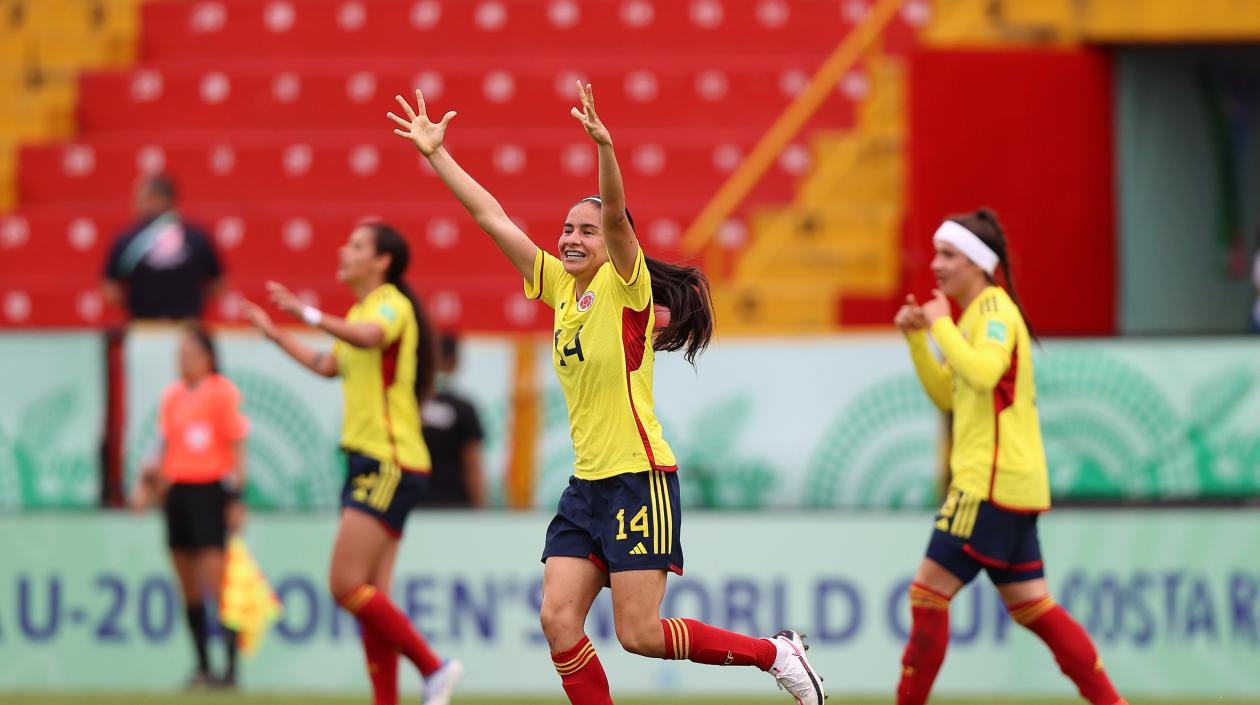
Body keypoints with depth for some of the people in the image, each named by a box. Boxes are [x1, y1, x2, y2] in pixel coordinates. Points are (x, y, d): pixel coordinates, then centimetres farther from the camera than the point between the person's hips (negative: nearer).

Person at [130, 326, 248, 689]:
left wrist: (236, 499, -8)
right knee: (187, 584, 6)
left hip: (209, 490, -6)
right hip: (176, 489, 6)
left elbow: (237, 449, -4)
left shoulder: (223, 393, -4)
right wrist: (151, 479, 4)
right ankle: (202, 666, 13)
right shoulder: (172, 396, 12)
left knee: (216, 580, -12)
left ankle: (230, 668, -11)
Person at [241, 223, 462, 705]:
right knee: (369, 596, 5)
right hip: (368, 462, 9)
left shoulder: (392, 305, -10)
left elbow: (368, 337, -35)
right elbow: (329, 365, 36)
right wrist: (273, 333, 38)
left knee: (347, 585, -14)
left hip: (390, 465, -9)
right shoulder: (360, 312, 18)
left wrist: (305, 312, -39)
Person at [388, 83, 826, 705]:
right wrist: (436, 153, 9)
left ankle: (776, 653, 9)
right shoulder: (559, 286, 10)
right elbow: (492, 218, 12)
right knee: (558, 620, -5)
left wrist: (604, 145, -42)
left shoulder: (625, 285, -8)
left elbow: (618, 216, -26)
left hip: (639, 479, -7)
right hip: (587, 484, 7)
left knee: (639, 635, -8)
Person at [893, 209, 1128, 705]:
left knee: (929, 593, -8)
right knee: (1032, 607, 10)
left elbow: (982, 373, -29)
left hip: (994, 485, -10)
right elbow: (947, 396, 23)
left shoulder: (995, 310, -10)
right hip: (1011, 483, 10)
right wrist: (916, 338, 11)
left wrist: (941, 324, -19)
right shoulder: (975, 314, 18)